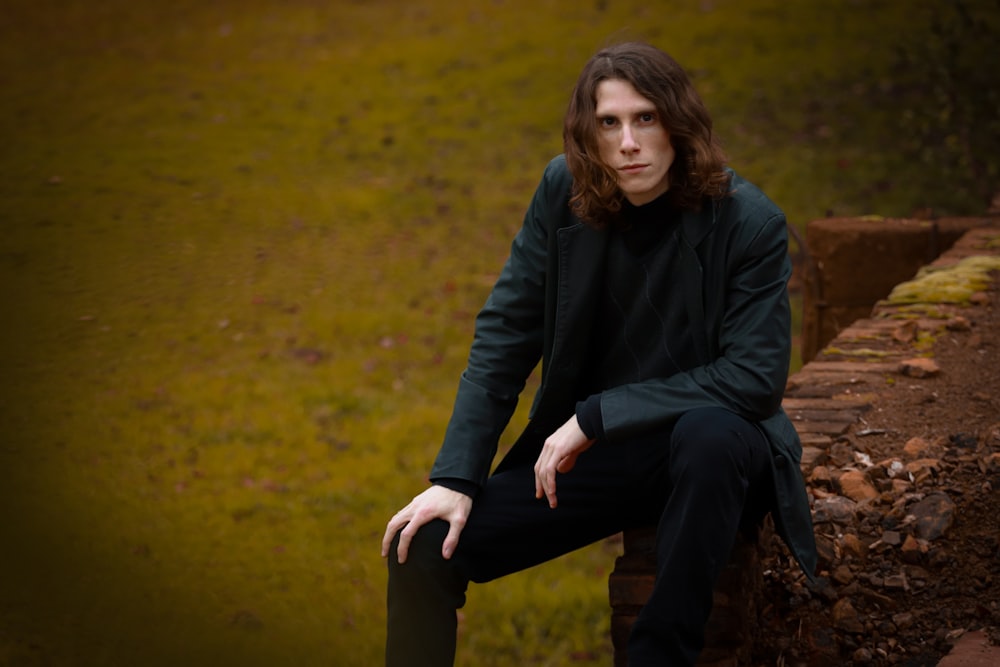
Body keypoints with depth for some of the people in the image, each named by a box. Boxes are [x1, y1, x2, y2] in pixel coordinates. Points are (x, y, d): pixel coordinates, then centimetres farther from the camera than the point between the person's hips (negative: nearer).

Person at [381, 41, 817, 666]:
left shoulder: (749, 220, -15)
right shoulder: (563, 192, -4)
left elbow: (756, 375, -20)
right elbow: (504, 336, -2)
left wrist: (597, 415, -23)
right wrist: (456, 477, -11)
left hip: (708, 449, -3)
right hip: (589, 454, 3)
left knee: (708, 434, -40)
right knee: (423, 550, -15)